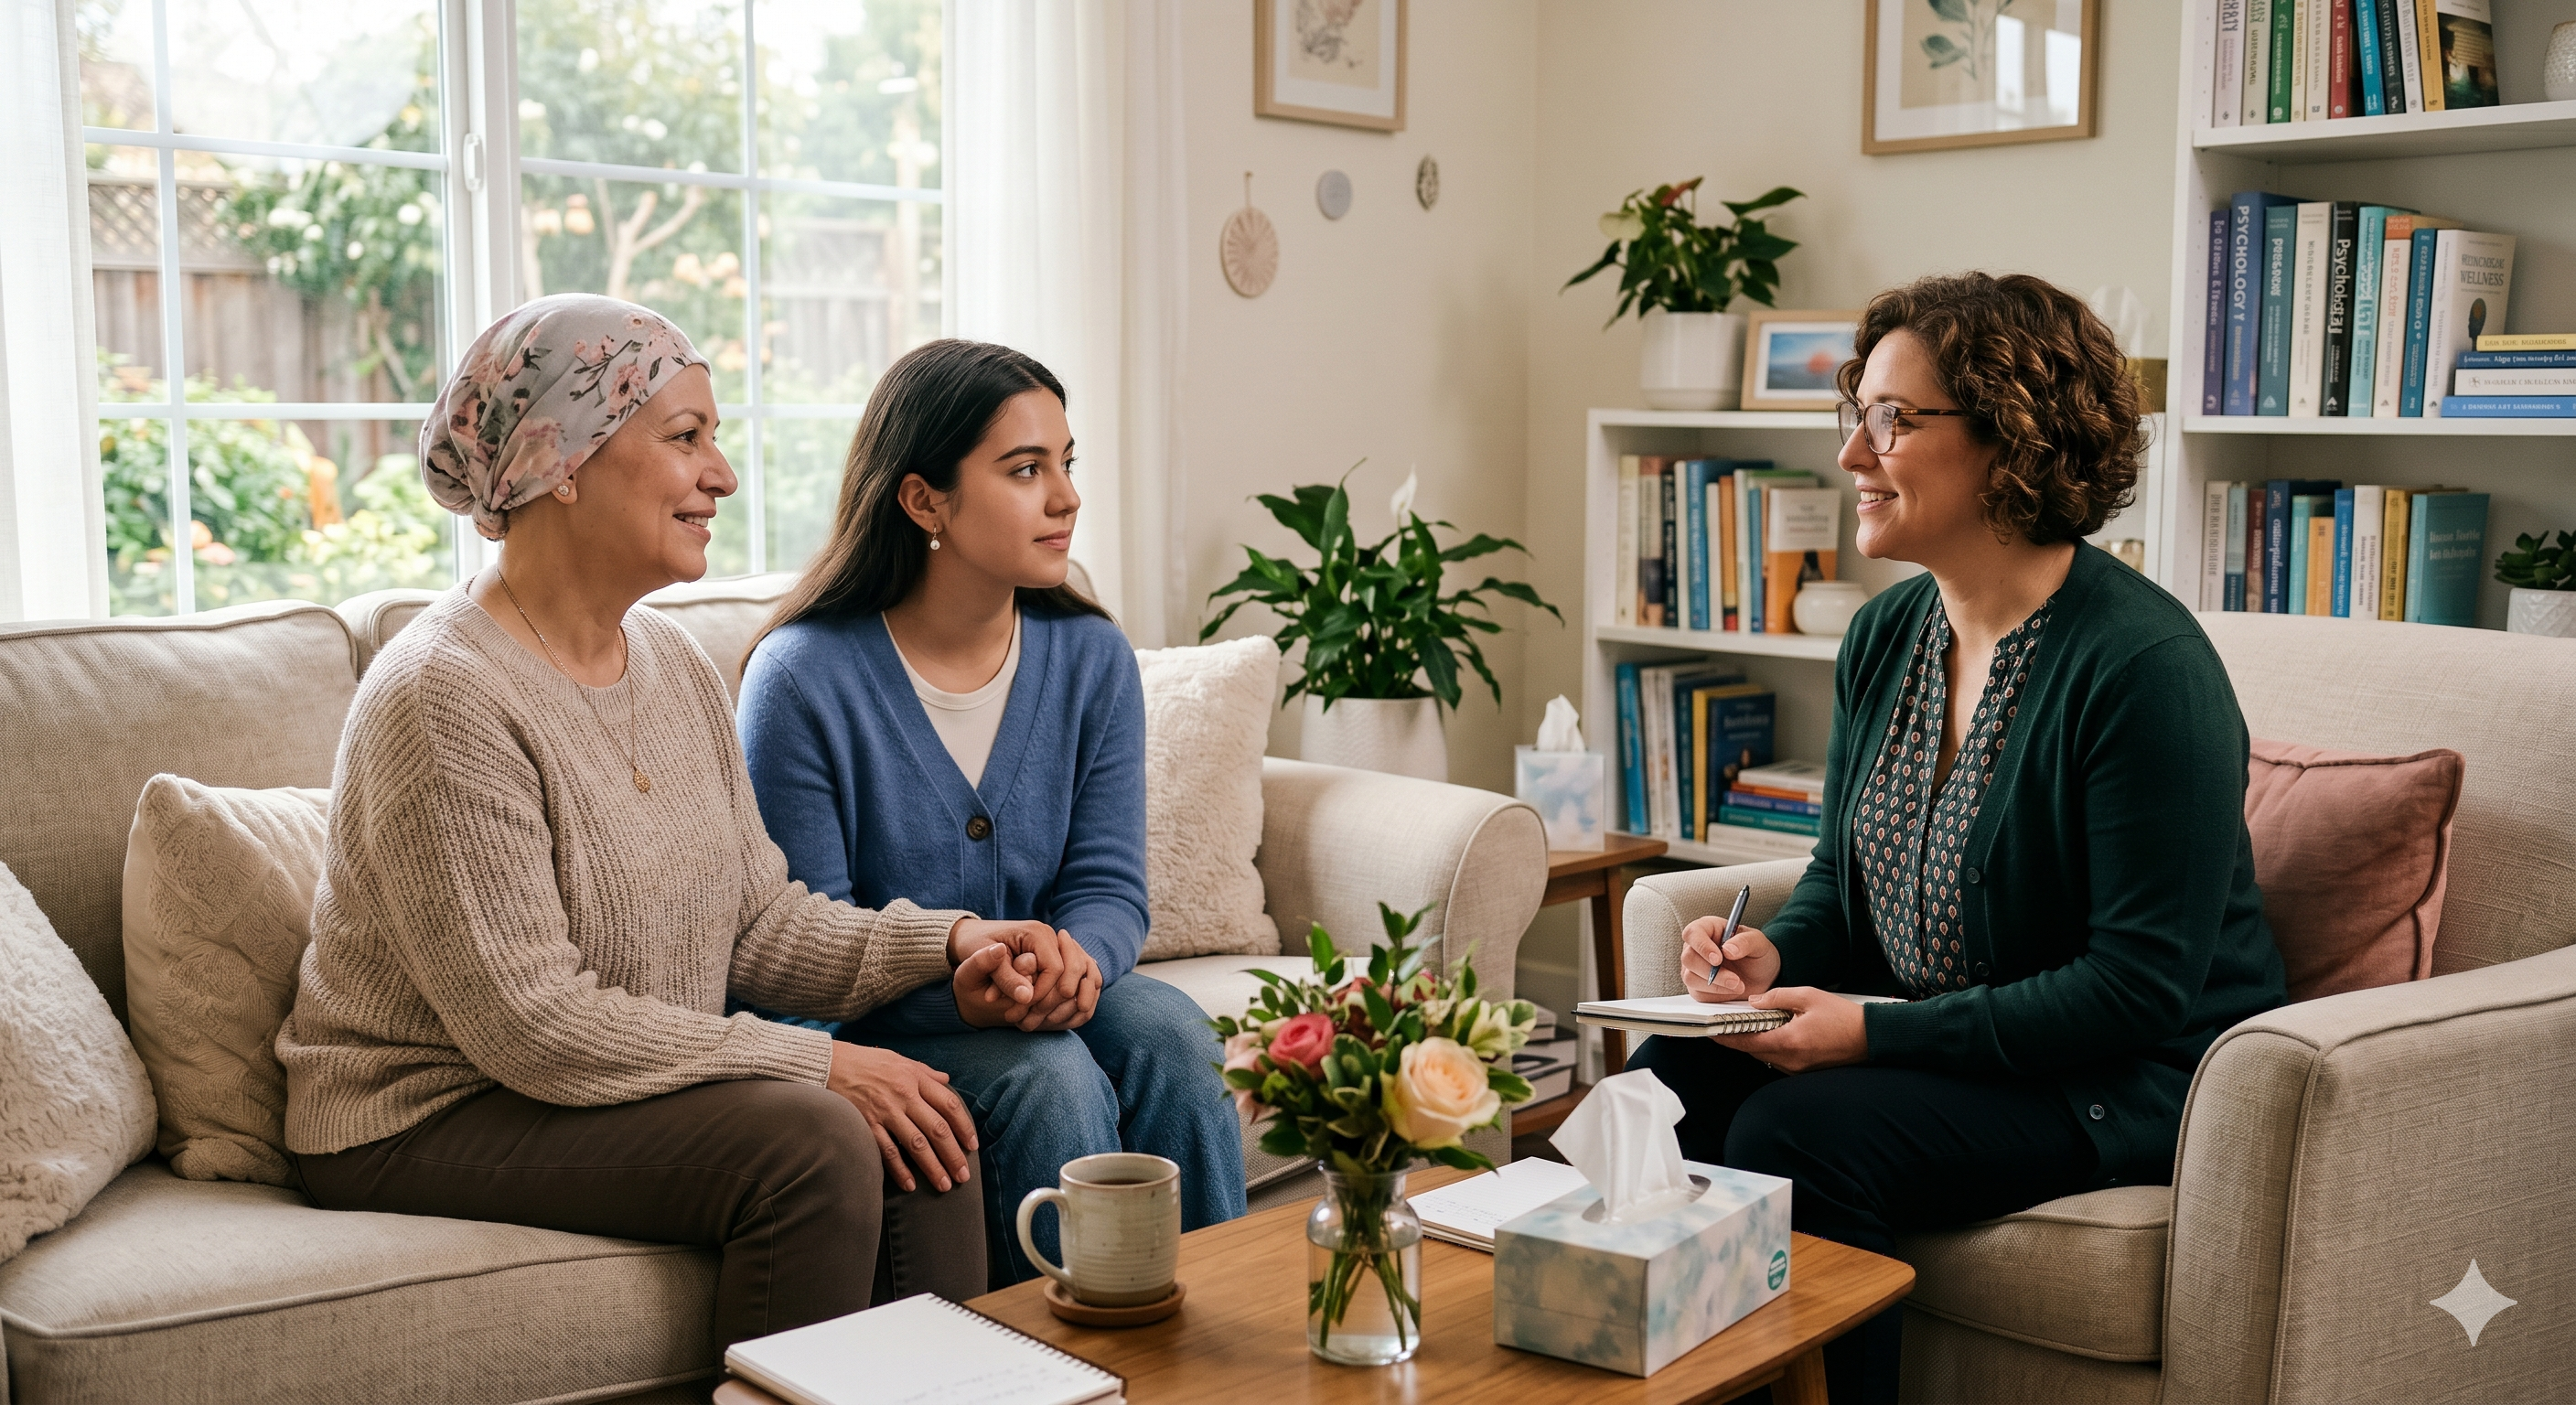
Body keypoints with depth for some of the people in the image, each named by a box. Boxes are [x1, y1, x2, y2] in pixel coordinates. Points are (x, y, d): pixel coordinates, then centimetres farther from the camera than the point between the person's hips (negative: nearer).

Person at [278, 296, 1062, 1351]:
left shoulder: (673, 665, 7)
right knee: (812, 1141, -26)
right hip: (427, 1122, -7)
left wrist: (941, 947, -10)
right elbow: (527, 1021, -24)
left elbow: (757, 918, 7)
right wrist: (814, 1065, -23)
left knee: (920, 1138, -15)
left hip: (634, 1091, 7)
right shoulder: (445, 698, -20)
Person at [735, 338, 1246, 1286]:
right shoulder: (802, 678, -14)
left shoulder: (1092, 658, 0)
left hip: (1041, 997, 5)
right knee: (1053, 1077, -30)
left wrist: (1073, 956, -27)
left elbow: (1109, 883, -2)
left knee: (1169, 1029, -25)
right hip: (873, 1025, -4)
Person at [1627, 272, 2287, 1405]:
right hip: (1922, 1037, 7)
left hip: (2127, 1078, -7)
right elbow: (1845, 873, 16)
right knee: (1673, 1075, -14)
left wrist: (1875, 1032, -23)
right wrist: (1779, 953, -7)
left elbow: (2140, 986, -22)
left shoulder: (2144, 666, -21)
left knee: (1799, 1131, -28)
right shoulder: (1885, 634, 4)